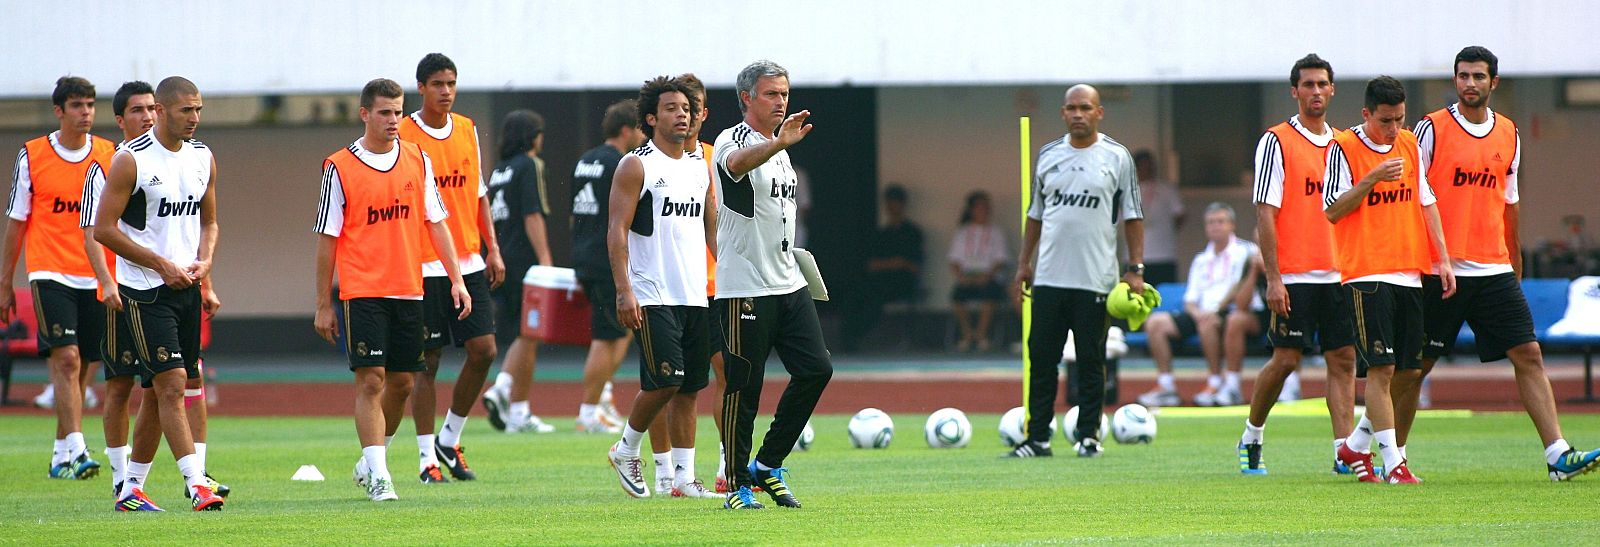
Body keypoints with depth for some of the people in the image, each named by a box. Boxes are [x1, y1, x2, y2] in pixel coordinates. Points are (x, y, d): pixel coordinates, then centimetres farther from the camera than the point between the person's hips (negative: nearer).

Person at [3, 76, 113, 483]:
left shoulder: (110, 156, 6)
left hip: (97, 278, 3)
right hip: (50, 275, -3)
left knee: (83, 368, 4)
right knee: (66, 359, -17)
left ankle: (61, 456, 16)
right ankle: (76, 450, -23)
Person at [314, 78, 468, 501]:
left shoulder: (417, 161, 7)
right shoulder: (339, 168, -3)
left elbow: (436, 223, 12)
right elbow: (327, 239, 0)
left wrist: (456, 278, 4)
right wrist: (323, 304, 0)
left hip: (408, 290, 4)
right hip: (362, 290, -4)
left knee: (403, 381, 8)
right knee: (370, 380, -10)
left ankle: (371, 461, 25)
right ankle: (377, 475, -10)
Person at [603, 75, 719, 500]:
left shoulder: (701, 167, 15)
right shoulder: (636, 166, -5)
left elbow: (713, 230, 20)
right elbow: (617, 231, -9)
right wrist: (624, 290, -17)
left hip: (695, 296, 6)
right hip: (652, 297, -6)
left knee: (689, 387, 4)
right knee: (664, 381, -12)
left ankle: (685, 476, 8)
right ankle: (626, 450, 9)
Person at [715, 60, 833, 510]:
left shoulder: (780, 150, 18)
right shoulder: (734, 141, -10)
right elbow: (738, 162, -36)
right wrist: (780, 142, -54)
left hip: (788, 283, 8)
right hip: (745, 287, -8)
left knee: (816, 369, -1)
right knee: (744, 387, -4)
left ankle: (768, 464, 11)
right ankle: (738, 484, 6)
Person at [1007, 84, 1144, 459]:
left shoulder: (1116, 157, 1)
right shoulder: (1048, 156, 11)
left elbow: (1132, 217, 1)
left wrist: (1135, 269, -6)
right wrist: (1024, 264, 12)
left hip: (1095, 280, -3)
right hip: (1049, 277, 3)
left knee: (1091, 362, 1)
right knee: (1040, 359, 2)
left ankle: (1089, 436, 9)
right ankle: (1037, 438, 6)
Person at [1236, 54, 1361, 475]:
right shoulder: (1277, 142, -4)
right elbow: (1265, 212, -8)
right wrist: (1273, 278, -14)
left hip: (1338, 274, 5)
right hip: (1295, 277, -5)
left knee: (1343, 360, -1)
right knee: (1285, 360, -4)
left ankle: (1345, 452, -2)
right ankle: (1250, 440, 16)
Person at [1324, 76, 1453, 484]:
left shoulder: (1410, 144, 12)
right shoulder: (1344, 148, -5)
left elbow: (1426, 202, 17)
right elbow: (1333, 210, -9)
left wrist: (1443, 258, 11)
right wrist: (1373, 178, -21)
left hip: (1409, 274, 6)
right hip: (1367, 274, -6)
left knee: (1408, 370, 6)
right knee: (1381, 369, -11)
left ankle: (1356, 446, 21)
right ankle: (1393, 462, -10)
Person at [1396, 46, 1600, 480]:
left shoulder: (1508, 135, 11)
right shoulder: (1432, 129, -4)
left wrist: (1515, 264, 20)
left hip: (1495, 271, 4)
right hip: (1440, 272, -4)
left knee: (1528, 354, -5)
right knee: (1416, 365, 3)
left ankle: (1558, 454, -9)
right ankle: (1394, 455, 17)